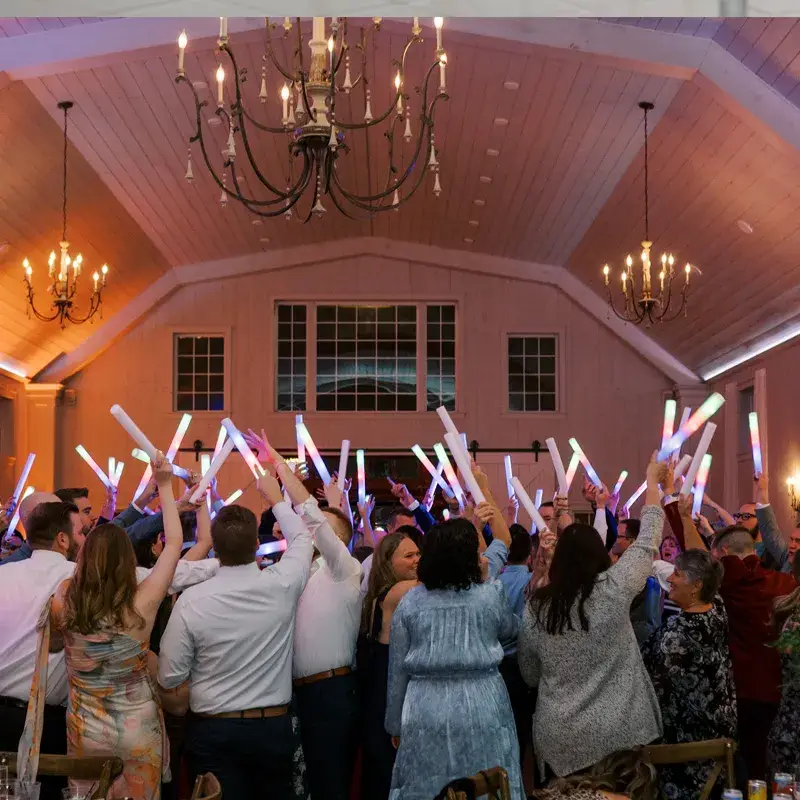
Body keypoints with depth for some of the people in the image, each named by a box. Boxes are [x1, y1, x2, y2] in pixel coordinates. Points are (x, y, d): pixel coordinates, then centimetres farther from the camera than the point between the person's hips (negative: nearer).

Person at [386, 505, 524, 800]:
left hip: (425, 713, 1)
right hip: (483, 710, -1)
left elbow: (398, 671, 3)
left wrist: (395, 725, 14)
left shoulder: (409, 603, -1)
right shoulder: (492, 594, -5)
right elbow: (507, 631, 17)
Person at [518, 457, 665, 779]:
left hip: (558, 737, 2)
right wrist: (652, 482, 13)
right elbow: (647, 544, 2)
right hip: (620, 731, -2)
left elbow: (530, 675, 8)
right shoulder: (613, 590, -13)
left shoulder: (535, 607, -4)